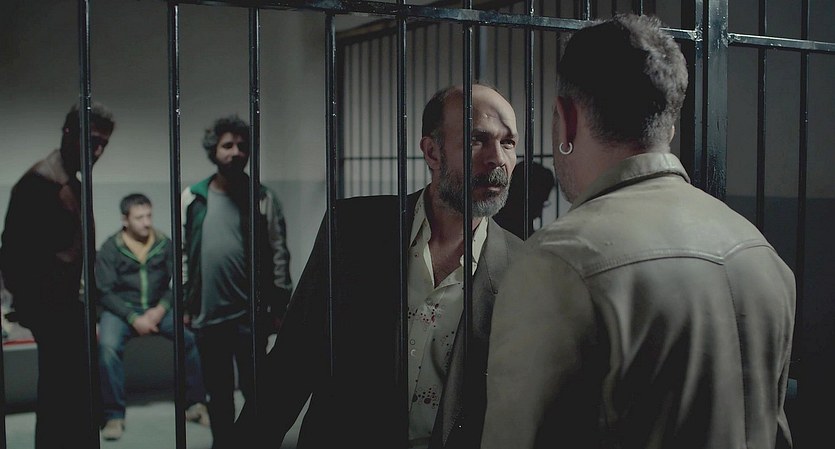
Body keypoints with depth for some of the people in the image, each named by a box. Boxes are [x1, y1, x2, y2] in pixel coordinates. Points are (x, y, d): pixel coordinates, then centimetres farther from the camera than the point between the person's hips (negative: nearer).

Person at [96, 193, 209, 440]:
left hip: (158, 308, 2)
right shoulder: (110, 248, -5)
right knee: (107, 346, -32)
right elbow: (105, 292, -7)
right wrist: (133, 318, -17)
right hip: (122, 309, -2)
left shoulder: (164, 243, 2)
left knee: (193, 336, -23)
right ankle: (114, 415, -19)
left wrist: (161, 309, -15)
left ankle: (195, 403, -7)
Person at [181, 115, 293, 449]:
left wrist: (279, 306, -3)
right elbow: (182, 253, 8)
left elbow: (278, 255, 0)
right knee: (218, 391, 13)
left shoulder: (263, 199, -1)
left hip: (251, 312, -2)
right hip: (208, 313, 2)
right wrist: (183, 303, 6)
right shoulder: (193, 198, 4)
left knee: (254, 388, 2)